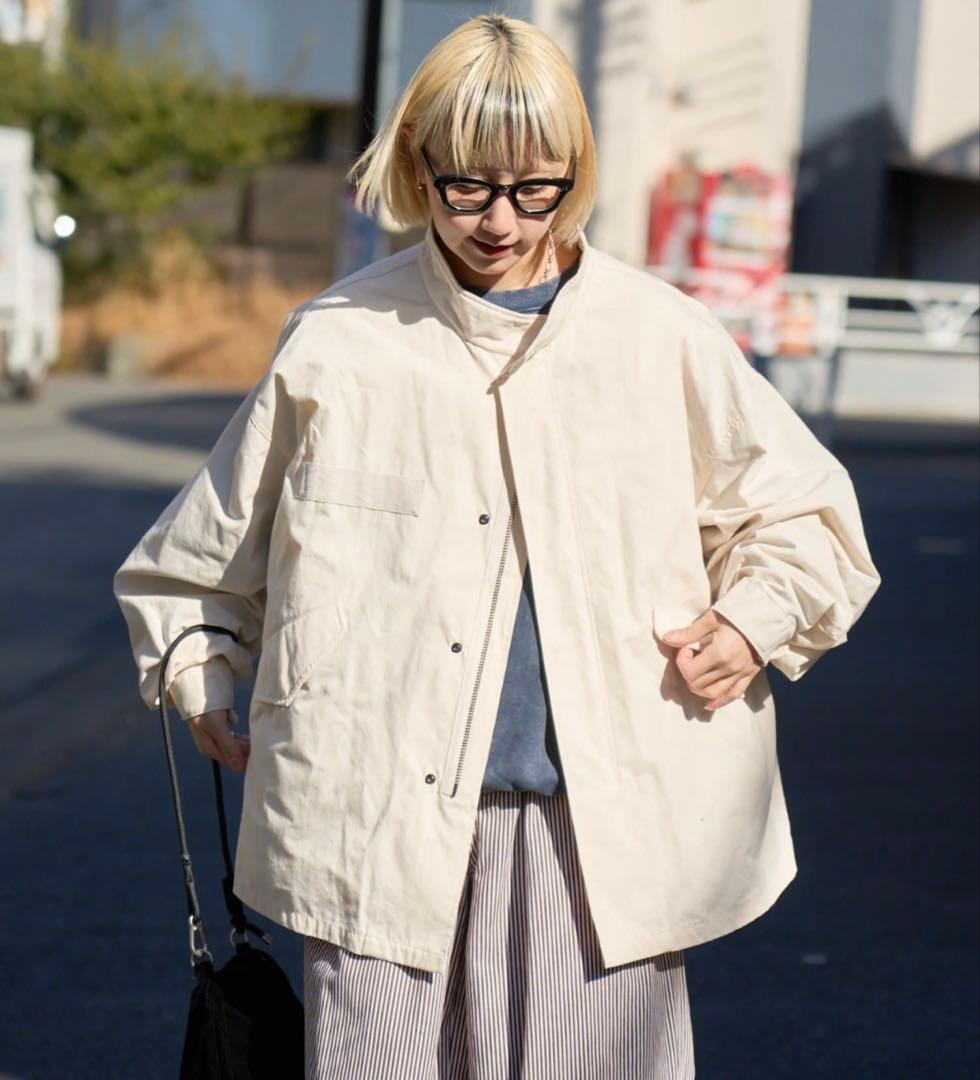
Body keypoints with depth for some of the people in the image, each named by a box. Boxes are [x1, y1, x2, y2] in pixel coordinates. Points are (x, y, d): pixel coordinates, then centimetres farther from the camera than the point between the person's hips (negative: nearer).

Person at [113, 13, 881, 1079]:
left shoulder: (661, 336, 5)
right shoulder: (337, 341, 5)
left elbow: (801, 511, 16)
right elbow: (203, 547, 20)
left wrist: (753, 620, 1)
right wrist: (200, 677, 13)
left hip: (600, 825, 1)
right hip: (380, 819, 0)